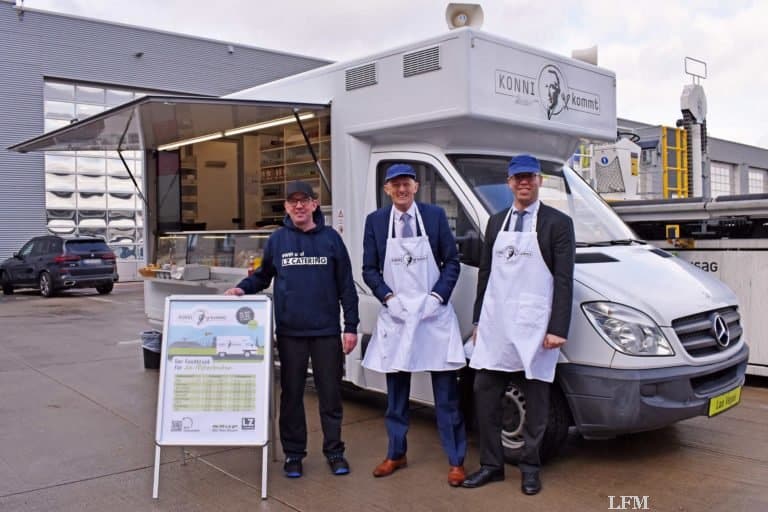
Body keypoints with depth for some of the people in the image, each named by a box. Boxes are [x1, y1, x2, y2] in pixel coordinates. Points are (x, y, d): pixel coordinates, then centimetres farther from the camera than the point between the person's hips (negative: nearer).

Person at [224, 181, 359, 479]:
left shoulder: (330, 238, 1)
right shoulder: (277, 240, 4)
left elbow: (346, 285, 2)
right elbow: (263, 276, 15)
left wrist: (351, 326, -2)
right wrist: (242, 289, -5)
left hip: (326, 330, -1)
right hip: (290, 332, 1)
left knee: (330, 392, 7)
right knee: (291, 393, 9)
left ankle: (334, 451, 22)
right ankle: (293, 453, 22)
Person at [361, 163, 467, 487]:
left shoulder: (436, 215, -1)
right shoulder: (375, 221, 3)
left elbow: (452, 262, 1)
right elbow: (369, 270, 4)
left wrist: (437, 297, -11)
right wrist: (389, 298, -9)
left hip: (435, 314, -1)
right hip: (395, 315, 2)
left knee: (446, 393, 4)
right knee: (396, 392, 13)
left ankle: (455, 460, 15)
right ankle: (396, 454, 28)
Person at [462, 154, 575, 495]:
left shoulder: (558, 223, -2)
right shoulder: (495, 221, 13)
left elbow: (564, 281, -6)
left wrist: (558, 328, -13)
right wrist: (478, 320, 13)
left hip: (534, 324, -4)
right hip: (495, 323, 4)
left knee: (536, 398, 6)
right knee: (484, 393, 6)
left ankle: (530, 467, 22)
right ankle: (491, 464, 20)